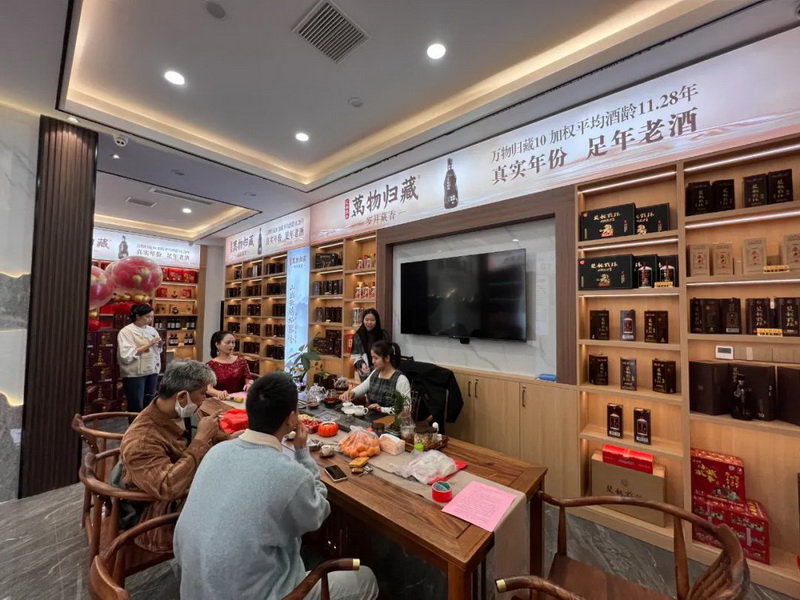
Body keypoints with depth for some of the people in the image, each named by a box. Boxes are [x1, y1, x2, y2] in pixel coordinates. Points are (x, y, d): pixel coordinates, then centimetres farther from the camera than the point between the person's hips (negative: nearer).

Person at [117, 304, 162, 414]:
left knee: (149, 404, 15)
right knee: (136, 407, 4)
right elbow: (126, 355, -20)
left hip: (152, 371, 6)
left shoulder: (152, 330, 9)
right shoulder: (126, 331, -10)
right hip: (135, 374, -6)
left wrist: (159, 345, -5)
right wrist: (148, 345, -21)